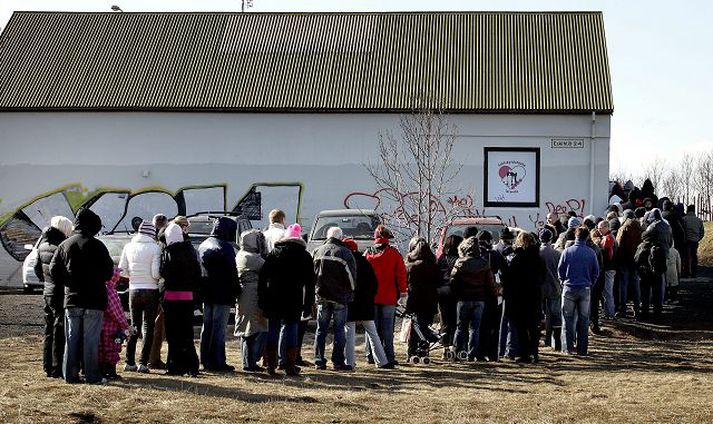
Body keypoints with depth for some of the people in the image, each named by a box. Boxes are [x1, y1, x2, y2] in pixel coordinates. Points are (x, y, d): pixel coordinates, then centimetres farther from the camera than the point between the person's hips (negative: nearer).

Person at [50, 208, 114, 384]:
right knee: (91, 339, -1)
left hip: (71, 299, 4)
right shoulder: (97, 246, -9)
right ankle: (92, 375, 0)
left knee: (72, 339, 10)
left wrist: (67, 284, 14)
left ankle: (70, 374, 11)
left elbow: (53, 269, 4)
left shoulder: (65, 245, 6)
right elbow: (109, 271, -9)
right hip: (93, 299, -4)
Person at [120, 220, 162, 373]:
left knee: (134, 326, 14)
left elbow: (122, 271, 2)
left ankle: (130, 362, 13)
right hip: (151, 291, -4)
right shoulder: (154, 248, -10)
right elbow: (156, 273, -15)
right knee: (148, 327, 3)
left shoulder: (129, 247, 1)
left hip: (134, 290, 4)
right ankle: (143, 362, -3)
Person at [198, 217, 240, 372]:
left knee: (207, 326, 12)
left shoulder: (203, 245, 12)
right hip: (222, 295, -7)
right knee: (219, 328, -4)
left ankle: (206, 360, 15)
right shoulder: (225, 247, -13)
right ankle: (217, 362, -3)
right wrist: (236, 290, -4)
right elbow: (232, 272, -14)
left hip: (206, 293, 7)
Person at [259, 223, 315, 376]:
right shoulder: (305, 256, 3)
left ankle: (271, 365, 8)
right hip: (294, 301, -1)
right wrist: (307, 305, 4)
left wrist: (262, 300, 5)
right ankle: (290, 366, 0)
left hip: (273, 300, 1)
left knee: (273, 330, 7)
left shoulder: (274, 253, 5)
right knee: (291, 330, 3)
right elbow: (309, 283, 1)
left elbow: (262, 277, 3)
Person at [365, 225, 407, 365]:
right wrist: (402, 290, 3)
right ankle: (388, 357, 0)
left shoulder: (368, 253, 3)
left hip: (370, 296, 2)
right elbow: (401, 273, -5)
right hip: (389, 296, -2)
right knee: (387, 328, 1)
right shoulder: (394, 253, -5)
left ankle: (371, 356, 9)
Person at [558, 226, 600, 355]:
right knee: (584, 320, 8)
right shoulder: (591, 253, -4)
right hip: (585, 289, 1)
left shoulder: (567, 251, -7)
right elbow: (596, 272, 1)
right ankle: (582, 348, 9)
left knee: (568, 319, 7)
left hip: (569, 288, -1)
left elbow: (560, 270, -2)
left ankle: (568, 346, 4)